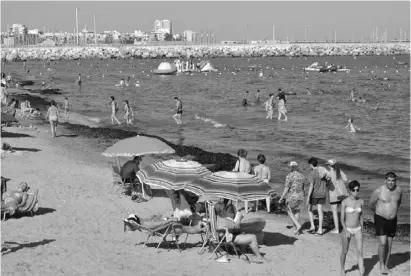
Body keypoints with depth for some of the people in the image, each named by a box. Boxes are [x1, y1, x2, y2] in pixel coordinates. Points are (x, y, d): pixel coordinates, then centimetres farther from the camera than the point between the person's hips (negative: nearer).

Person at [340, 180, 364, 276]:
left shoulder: (361, 201, 0)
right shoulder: (345, 202, -10)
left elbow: (360, 217, 10)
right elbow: (342, 219, -8)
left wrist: (362, 230, 13)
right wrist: (346, 231, -18)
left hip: (357, 229, 2)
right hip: (347, 229, -2)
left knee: (360, 252, -8)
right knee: (345, 252, 12)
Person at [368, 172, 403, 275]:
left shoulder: (399, 190, -3)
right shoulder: (379, 191, -17)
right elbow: (371, 204, 0)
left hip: (392, 220, 4)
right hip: (380, 219, -4)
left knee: (389, 244, 10)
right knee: (383, 243, -12)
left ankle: (386, 265, 24)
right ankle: (381, 265, 8)